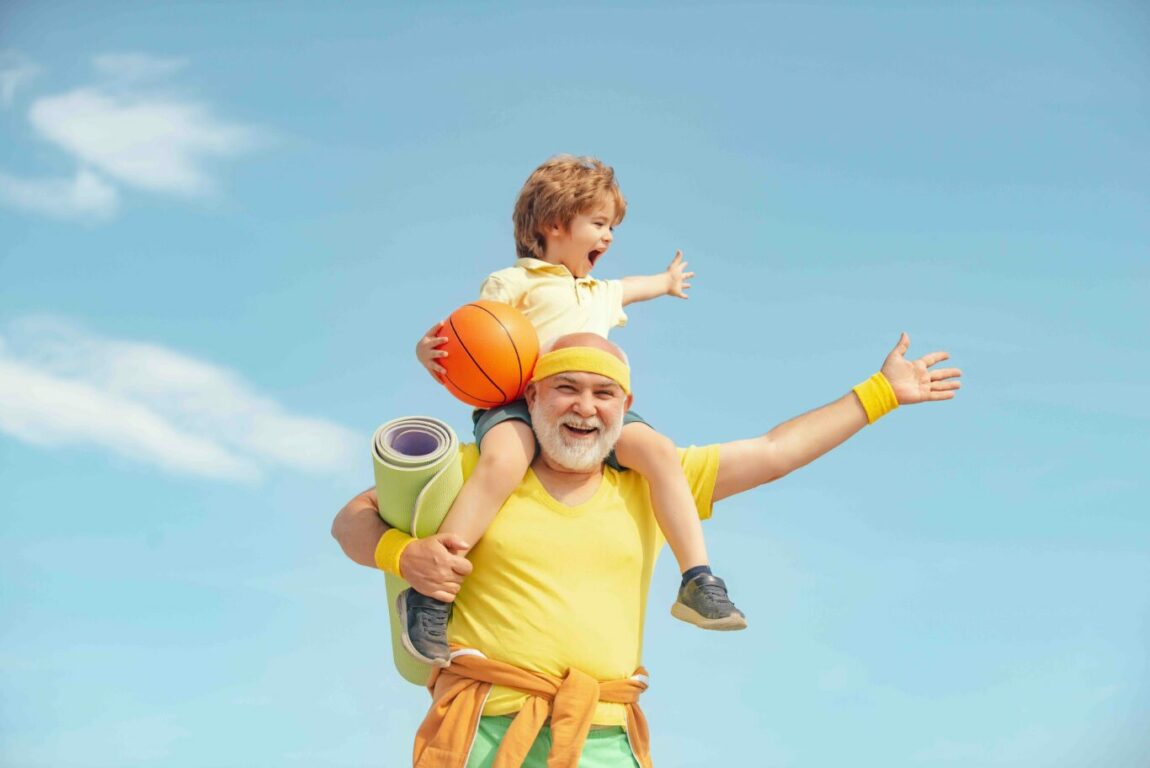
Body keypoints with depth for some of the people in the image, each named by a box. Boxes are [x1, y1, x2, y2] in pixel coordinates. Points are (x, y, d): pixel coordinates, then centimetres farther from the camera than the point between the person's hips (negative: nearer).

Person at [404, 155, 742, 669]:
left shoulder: (599, 294, 35)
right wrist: (429, 354, -18)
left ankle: (697, 581, -21)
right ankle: (430, 593, -37)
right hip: (519, 401, -6)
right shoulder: (512, 283, 11)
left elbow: (626, 288, 60)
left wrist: (666, 282, 78)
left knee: (658, 450, -21)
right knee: (503, 461, -39)